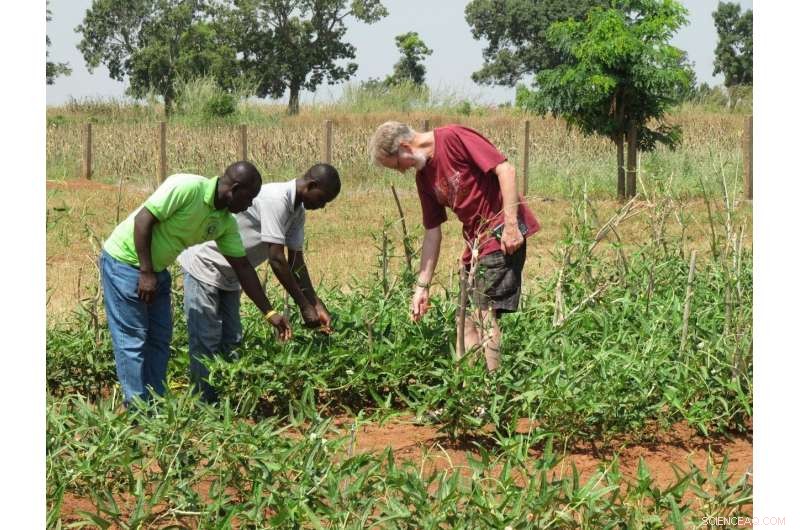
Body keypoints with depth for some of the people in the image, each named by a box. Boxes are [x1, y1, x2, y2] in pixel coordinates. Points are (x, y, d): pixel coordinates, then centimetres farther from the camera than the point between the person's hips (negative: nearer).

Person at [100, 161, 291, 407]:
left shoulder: (226, 222, -1)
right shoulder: (187, 187, -25)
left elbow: (243, 267, 4)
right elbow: (143, 219, -25)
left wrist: (270, 313, 3)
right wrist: (145, 272, -24)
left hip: (157, 269, 9)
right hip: (125, 260, -9)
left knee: (160, 339, 9)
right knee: (132, 339, -6)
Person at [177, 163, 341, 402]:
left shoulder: (297, 210, 2)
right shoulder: (276, 199, -28)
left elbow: (296, 262, 5)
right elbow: (277, 260, -29)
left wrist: (317, 305, -1)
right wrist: (305, 306, -25)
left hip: (228, 276, 10)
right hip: (204, 266, -10)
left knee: (230, 341, 8)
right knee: (206, 342, -9)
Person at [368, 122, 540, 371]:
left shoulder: (453, 137, -12)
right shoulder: (424, 177, 13)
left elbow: (505, 169, -17)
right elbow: (432, 233, 16)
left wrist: (511, 224, -21)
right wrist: (422, 287, 14)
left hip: (503, 232, -9)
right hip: (476, 241, 9)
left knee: (485, 315, -12)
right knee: (469, 317, 9)